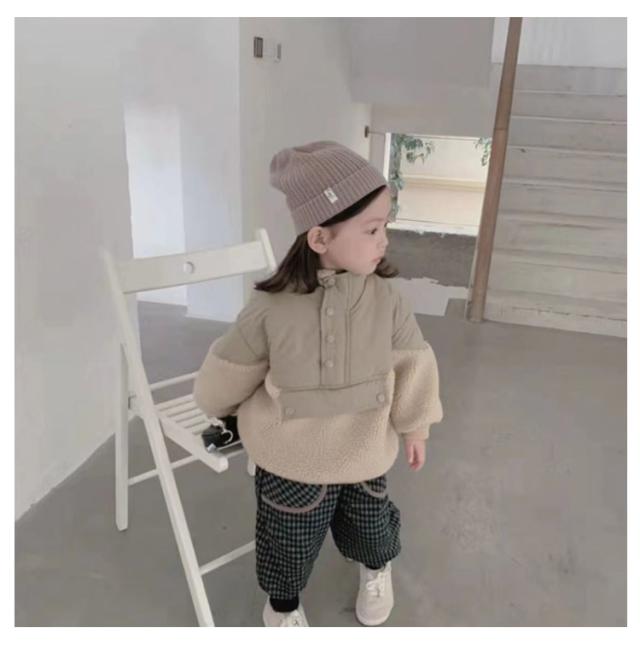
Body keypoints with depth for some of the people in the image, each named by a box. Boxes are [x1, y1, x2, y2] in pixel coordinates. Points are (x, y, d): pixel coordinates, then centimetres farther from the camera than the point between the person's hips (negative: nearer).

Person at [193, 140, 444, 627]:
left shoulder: (388, 300, -18)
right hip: (290, 459, -1)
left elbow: (413, 365, -3)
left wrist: (415, 427, 7)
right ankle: (283, 603, 52)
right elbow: (230, 370, -5)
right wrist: (223, 413, 11)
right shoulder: (271, 307, -23)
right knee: (289, 538, 19)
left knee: (370, 524, 26)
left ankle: (377, 571, 62)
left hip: (364, 453, 2)